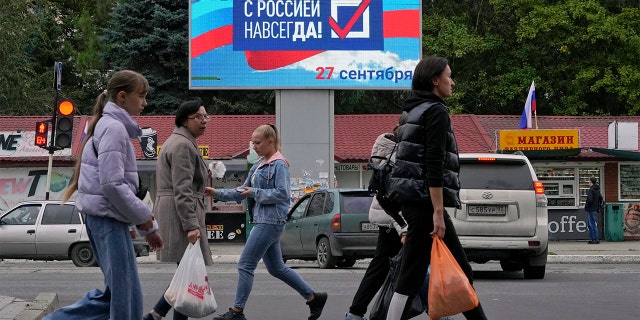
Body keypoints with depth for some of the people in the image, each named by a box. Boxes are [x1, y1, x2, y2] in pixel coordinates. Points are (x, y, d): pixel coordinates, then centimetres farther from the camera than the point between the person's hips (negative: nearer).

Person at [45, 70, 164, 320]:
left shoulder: (114, 126, 18)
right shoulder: (114, 128, -13)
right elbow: (112, 185, -20)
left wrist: (148, 226, 20)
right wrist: (144, 218, -10)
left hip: (103, 218, 10)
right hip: (108, 218, -10)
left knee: (116, 292, 12)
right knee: (126, 295, -7)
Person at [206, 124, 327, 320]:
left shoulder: (279, 165, -11)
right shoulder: (259, 165, 15)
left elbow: (283, 193, -19)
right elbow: (242, 193, 18)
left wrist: (255, 192, -16)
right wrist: (217, 193, 8)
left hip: (271, 221, -10)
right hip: (262, 221, 10)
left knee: (245, 265, -7)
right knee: (276, 268, 14)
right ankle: (313, 298, 22)